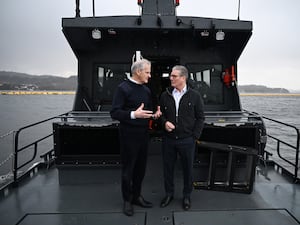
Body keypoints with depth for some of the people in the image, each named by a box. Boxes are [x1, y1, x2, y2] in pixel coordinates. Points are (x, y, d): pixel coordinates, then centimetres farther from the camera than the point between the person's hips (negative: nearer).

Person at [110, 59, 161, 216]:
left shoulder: (146, 90, 11)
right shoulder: (123, 88, -11)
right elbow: (114, 113, -16)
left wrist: (154, 114, -2)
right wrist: (133, 114, -29)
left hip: (143, 134, 7)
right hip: (129, 134, -6)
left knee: (141, 167, 14)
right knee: (128, 169, 7)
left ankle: (137, 196, 32)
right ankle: (127, 200, 24)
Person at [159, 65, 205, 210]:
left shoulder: (195, 96, -2)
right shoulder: (165, 95, 4)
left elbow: (200, 118, 1)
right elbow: (160, 114, 13)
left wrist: (195, 136, -5)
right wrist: (164, 122, -8)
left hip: (187, 140, -2)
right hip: (168, 139, 2)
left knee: (187, 169, 11)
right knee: (168, 167, 13)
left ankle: (187, 196, 31)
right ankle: (169, 193, 33)